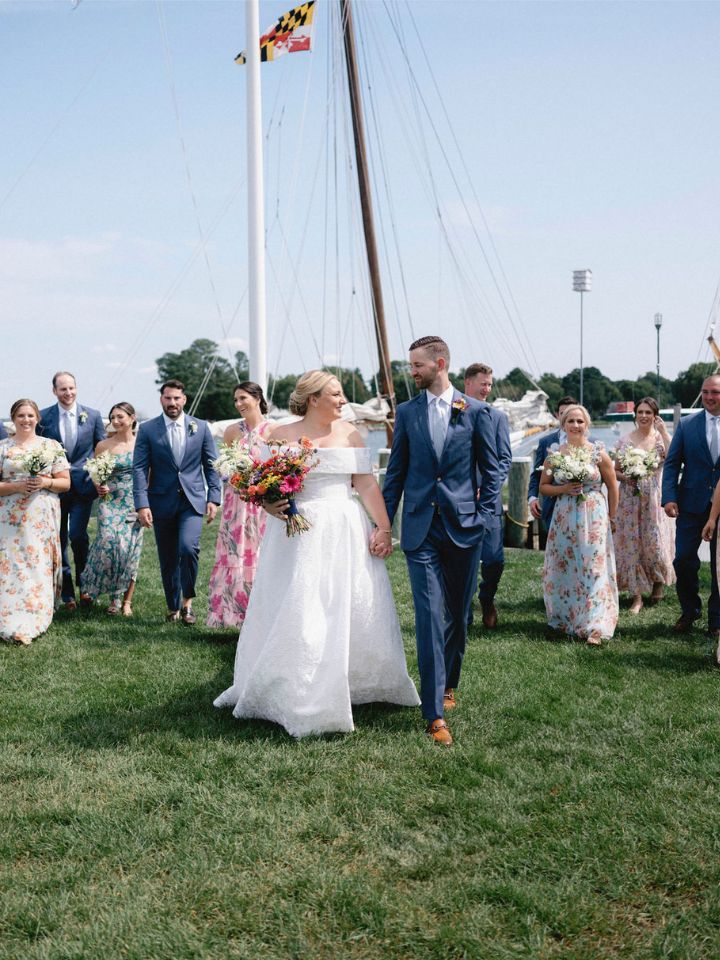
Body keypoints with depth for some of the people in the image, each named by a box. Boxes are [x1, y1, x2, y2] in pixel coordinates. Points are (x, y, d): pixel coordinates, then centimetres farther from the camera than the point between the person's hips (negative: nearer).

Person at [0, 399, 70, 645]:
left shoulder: (52, 446, 7)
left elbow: (66, 483, 7)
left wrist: (45, 482, -12)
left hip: (43, 520, 1)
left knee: (41, 566, 0)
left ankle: (38, 620, 11)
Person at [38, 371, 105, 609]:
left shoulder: (92, 416, 3)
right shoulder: (43, 417, 0)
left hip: (83, 485, -1)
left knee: (77, 536, -12)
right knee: (59, 541, 5)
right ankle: (67, 594, 16)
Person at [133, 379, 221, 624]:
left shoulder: (200, 427, 5)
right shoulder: (147, 429, 1)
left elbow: (211, 465, 8)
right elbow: (139, 468, -3)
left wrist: (213, 497, 0)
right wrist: (142, 505, -11)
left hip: (192, 500, -1)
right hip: (162, 502, 1)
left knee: (188, 547, -21)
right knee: (167, 558, 7)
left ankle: (187, 600, -3)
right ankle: (173, 606, 24)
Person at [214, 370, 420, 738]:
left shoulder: (349, 433, 6)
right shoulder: (282, 436, 0)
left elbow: (367, 485, 2)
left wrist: (384, 528, -5)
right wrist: (269, 505, -19)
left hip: (346, 534, 3)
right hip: (298, 536, -3)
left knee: (356, 609, 6)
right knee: (295, 615, -3)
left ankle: (357, 684, 24)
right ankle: (292, 695, 10)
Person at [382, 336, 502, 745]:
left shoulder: (477, 411, 2)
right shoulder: (407, 412, 7)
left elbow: (492, 469, 4)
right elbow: (396, 470, 10)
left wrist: (484, 516, -5)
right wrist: (384, 522, 6)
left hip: (463, 527, 0)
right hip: (421, 528, 0)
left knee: (458, 613, 12)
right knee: (430, 616, -8)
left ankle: (448, 684, 34)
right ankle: (436, 713, -9)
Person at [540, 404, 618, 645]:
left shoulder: (598, 453, -3)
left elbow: (612, 487, 5)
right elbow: (543, 487, 9)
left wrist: (611, 519, 8)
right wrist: (564, 489, -9)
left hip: (594, 519, -2)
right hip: (564, 519, 3)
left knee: (594, 569, -6)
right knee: (563, 569, 6)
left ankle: (595, 628, -7)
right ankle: (565, 620, 21)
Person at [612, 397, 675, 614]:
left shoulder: (661, 438, 1)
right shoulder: (625, 441, 4)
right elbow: (615, 470, 9)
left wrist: (663, 431, -16)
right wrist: (626, 478, -12)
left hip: (654, 499, -1)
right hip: (630, 499, 1)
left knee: (655, 543, -2)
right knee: (631, 545, 0)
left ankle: (659, 582, 29)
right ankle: (637, 597, 8)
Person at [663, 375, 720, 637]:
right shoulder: (686, 424, 2)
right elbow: (672, 463, 1)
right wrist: (669, 497, -10)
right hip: (692, 505, 1)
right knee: (684, 560, 2)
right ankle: (689, 611, 25)